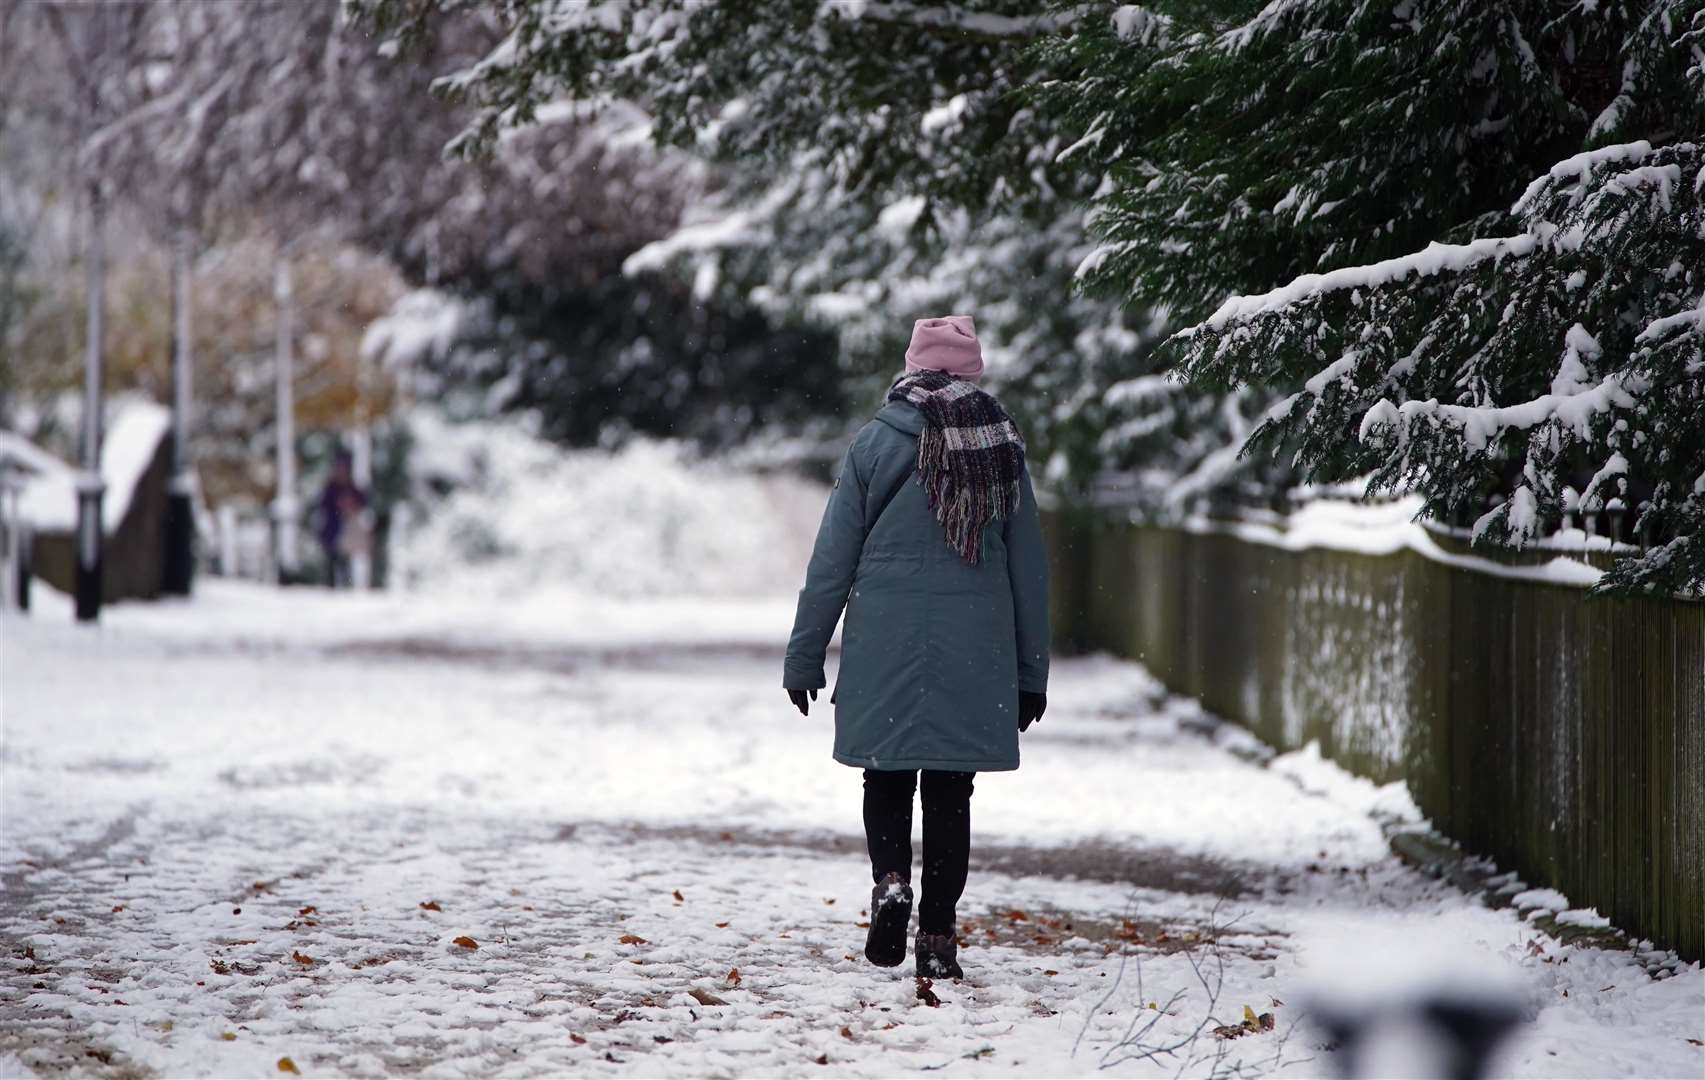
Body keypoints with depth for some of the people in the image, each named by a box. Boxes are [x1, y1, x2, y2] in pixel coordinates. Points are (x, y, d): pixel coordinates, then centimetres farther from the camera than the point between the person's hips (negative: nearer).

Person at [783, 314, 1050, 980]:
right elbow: (1029, 568, 8)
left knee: (887, 778, 11)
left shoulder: (876, 443, -1)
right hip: (975, 655, 1)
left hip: (884, 650, -1)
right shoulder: (1002, 448, 5)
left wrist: (805, 656, 6)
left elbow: (833, 557, -1)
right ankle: (938, 937, 5)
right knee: (950, 793, 7)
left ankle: (890, 879, -15)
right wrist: (1031, 673, 15)